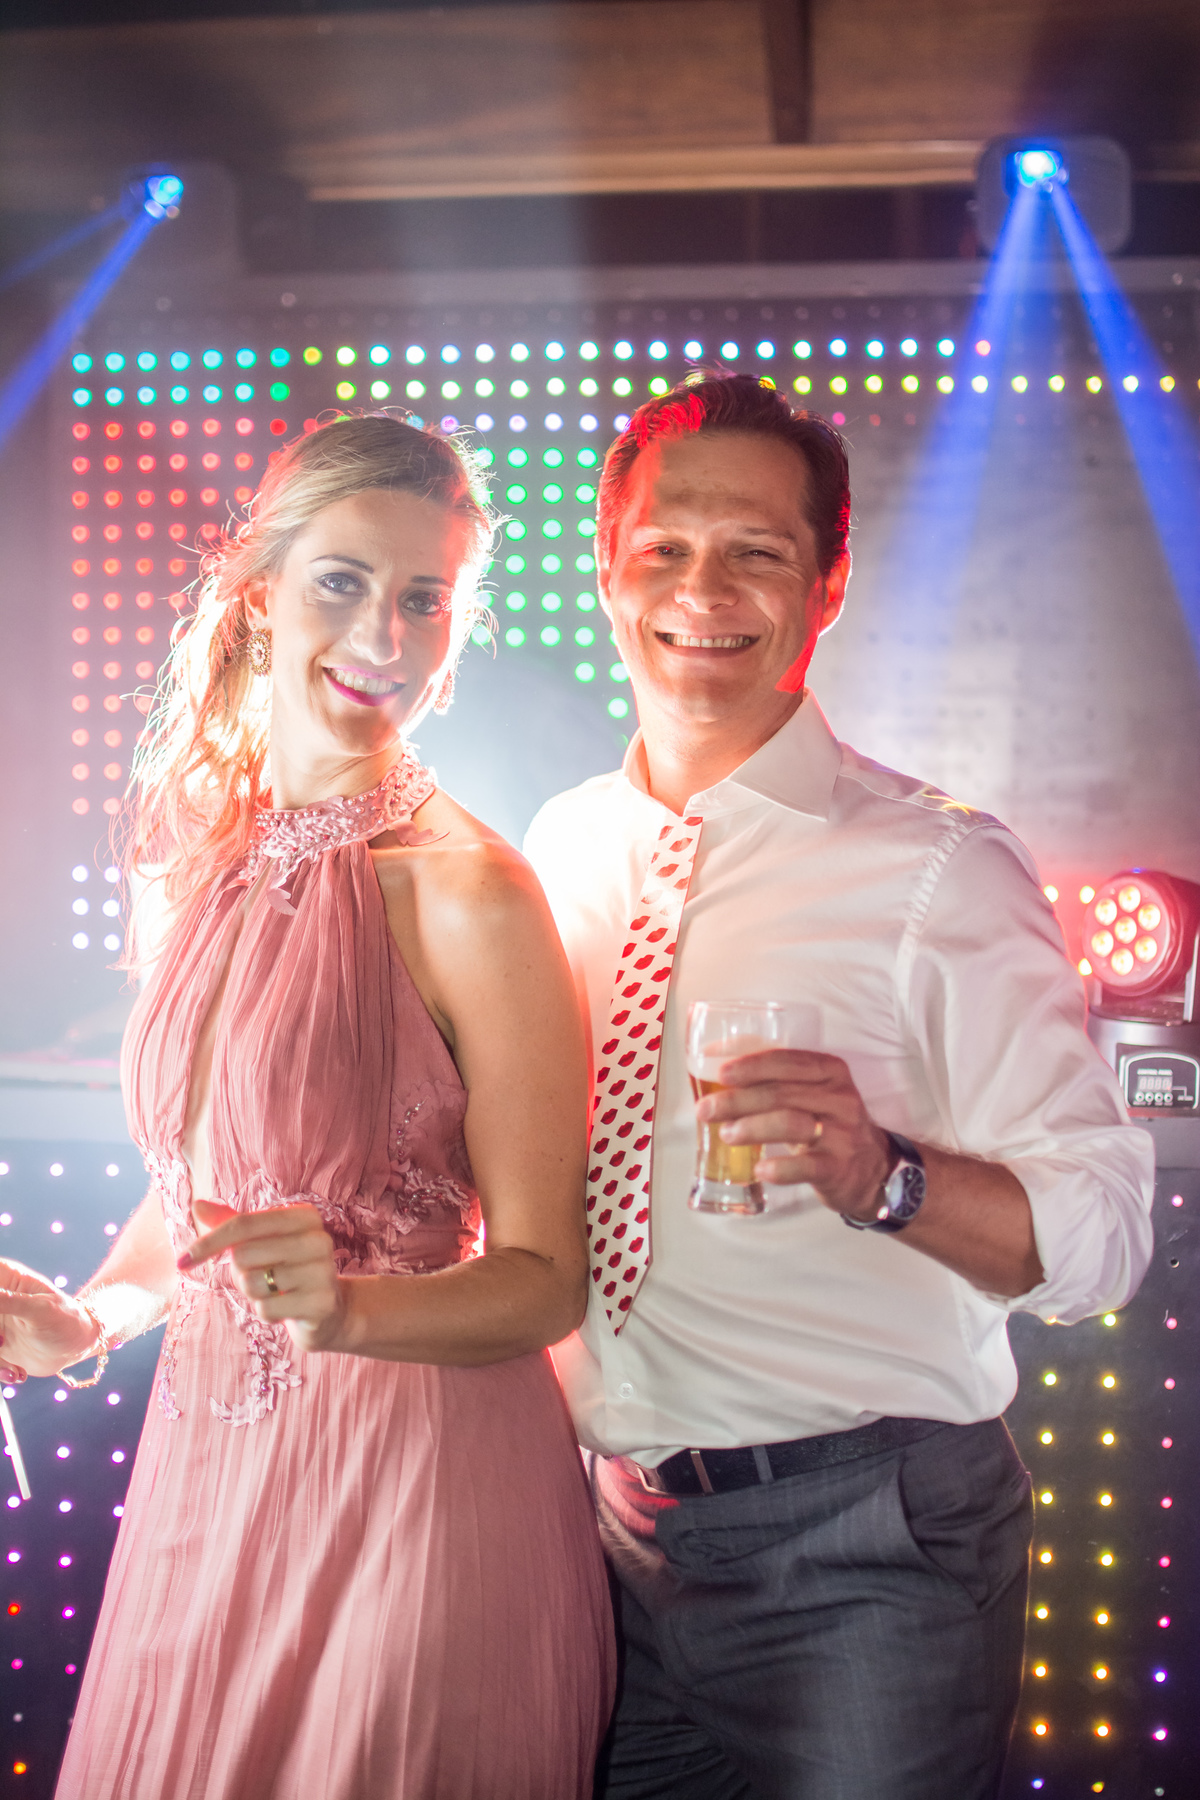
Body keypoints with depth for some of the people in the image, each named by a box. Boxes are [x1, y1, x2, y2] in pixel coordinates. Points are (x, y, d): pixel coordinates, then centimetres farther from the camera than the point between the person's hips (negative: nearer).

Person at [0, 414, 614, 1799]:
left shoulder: (468, 891, -15)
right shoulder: (190, 867, 5)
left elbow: (543, 1279, -13)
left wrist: (349, 1306, -29)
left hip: (418, 1482, -6)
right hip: (203, 1472, 6)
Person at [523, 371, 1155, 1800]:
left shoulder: (939, 869, -11)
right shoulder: (558, 852, 5)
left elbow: (1099, 1231, -15)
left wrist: (884, 1175, -33)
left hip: (865, 1552, -4)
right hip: (607, 1528, 5)